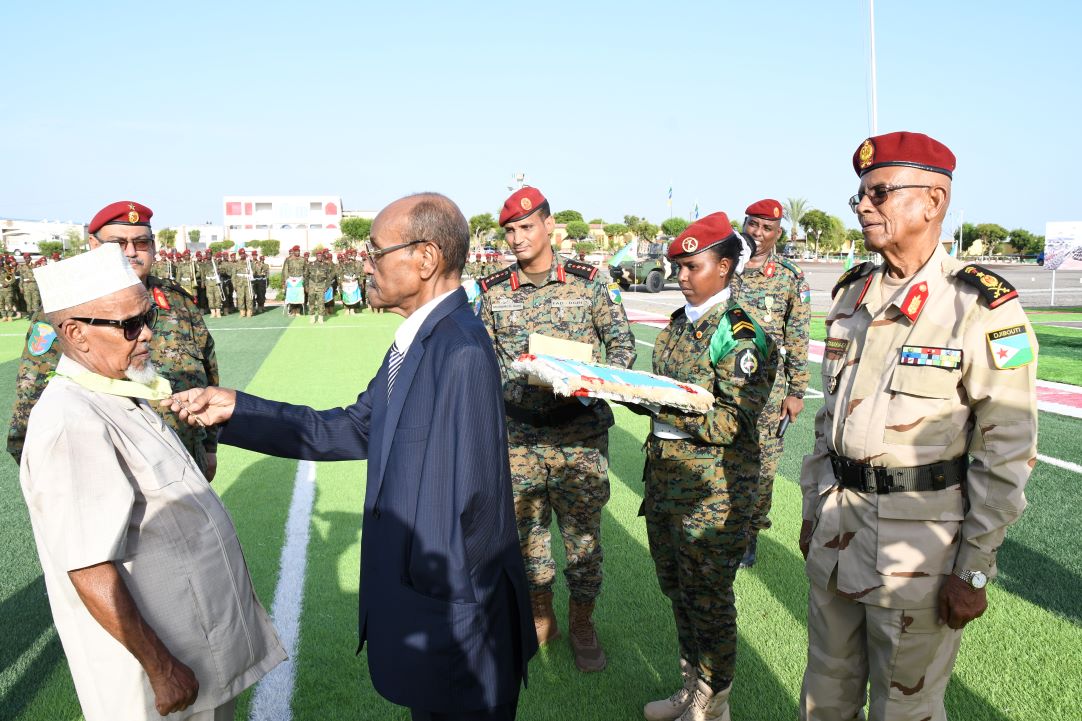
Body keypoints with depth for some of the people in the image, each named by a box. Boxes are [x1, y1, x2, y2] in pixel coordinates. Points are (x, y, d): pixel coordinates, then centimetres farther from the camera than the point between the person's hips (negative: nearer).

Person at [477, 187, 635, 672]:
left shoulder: (586, 282, 0)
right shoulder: (494, 292, 3)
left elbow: (621, 340, 5)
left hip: (581, 433, -1)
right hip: (520, 435, 2)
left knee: (583, 528, 7)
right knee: (527, 526, 12)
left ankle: (582, 623, 28)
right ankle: (540, 618, 34)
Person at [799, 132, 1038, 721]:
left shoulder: (982, 307, -13)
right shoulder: (851, 295, 8)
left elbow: (1006, 453, -12)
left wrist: (974, 569, -11)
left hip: (919, 537, -6)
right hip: (837, 523, 6)